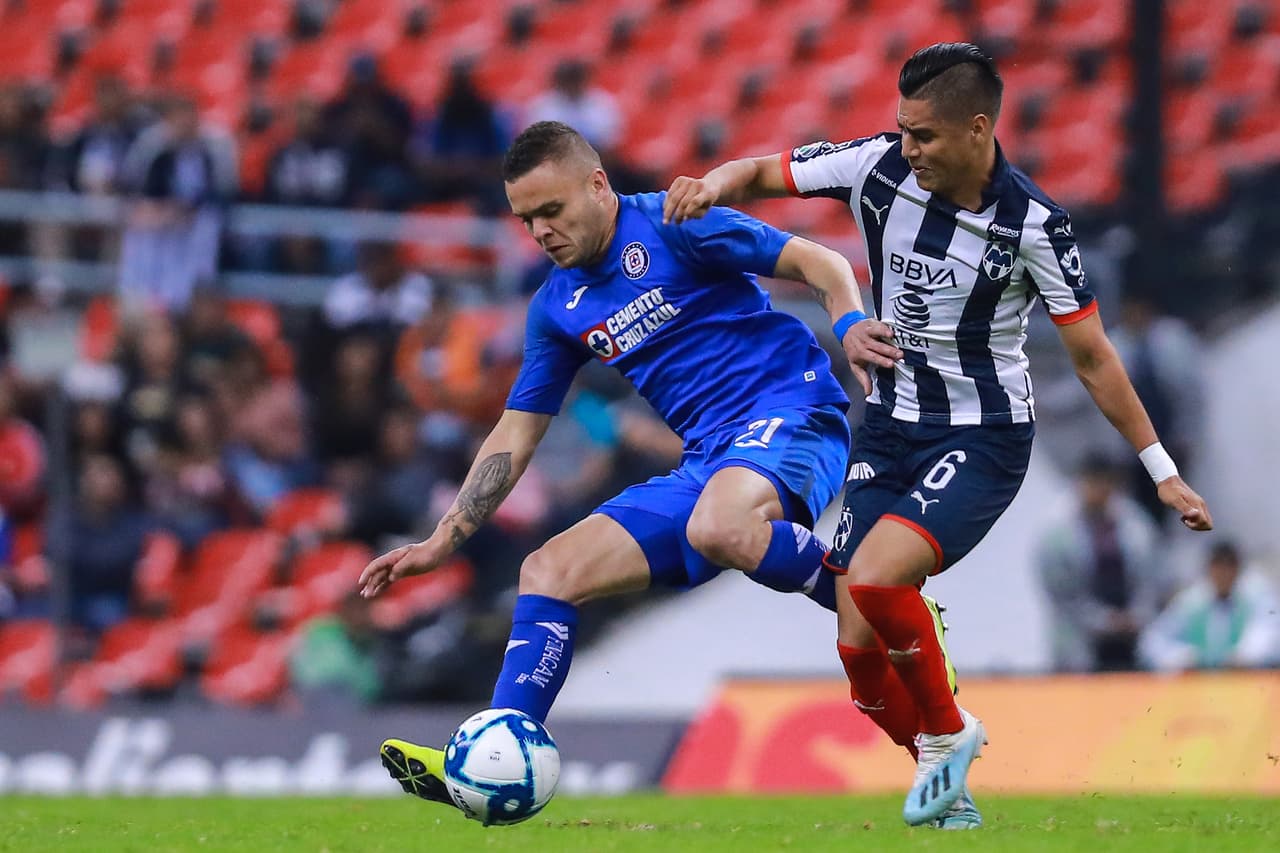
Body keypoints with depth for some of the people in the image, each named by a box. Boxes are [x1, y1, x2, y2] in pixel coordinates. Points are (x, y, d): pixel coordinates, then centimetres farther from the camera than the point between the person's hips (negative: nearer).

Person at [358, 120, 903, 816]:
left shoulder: (669, 225, -5)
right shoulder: (557, 309, 15)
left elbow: (821, 264, -7)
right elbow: (516, 434, 20)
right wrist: (442, 543, 15)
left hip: (790, 415, -7)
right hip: (705, 463, 7)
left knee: (717, 527, -39)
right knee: (549, 570, -5)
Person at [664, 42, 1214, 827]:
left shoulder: (1031, 223, -17)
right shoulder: (879, 167, -8)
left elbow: (1091, 355, -9)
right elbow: (762, 174, 4)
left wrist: (1163, 471, -6)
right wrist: (713, 186, -21)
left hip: (984, 439, -5)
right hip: (892, 429, 5)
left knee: (875, 576, -28)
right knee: (861, 647, -1)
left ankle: (949, 733, -3)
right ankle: (946, 785, 22)